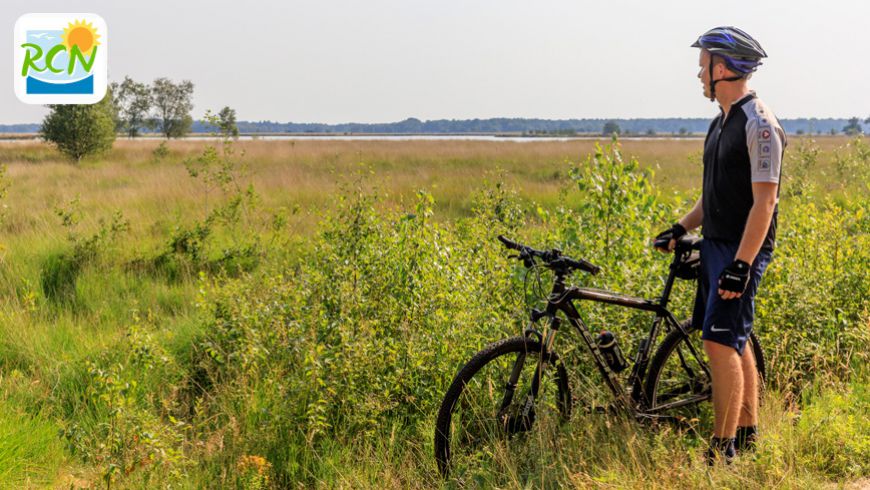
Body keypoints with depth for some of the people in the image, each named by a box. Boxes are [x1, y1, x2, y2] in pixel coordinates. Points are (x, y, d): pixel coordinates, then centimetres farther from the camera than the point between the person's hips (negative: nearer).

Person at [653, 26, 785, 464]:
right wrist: (681, 228, 9)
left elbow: (764, 202, -20)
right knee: (734, 342, 13)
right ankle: (747, 433, 23)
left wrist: (741, 264, -24)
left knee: (720, 343, -12)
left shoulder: (759, 124, -15)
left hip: (742, 250, -9)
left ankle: (722, 448, -7)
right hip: (715, 246, 10)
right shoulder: (722, 122, 14)